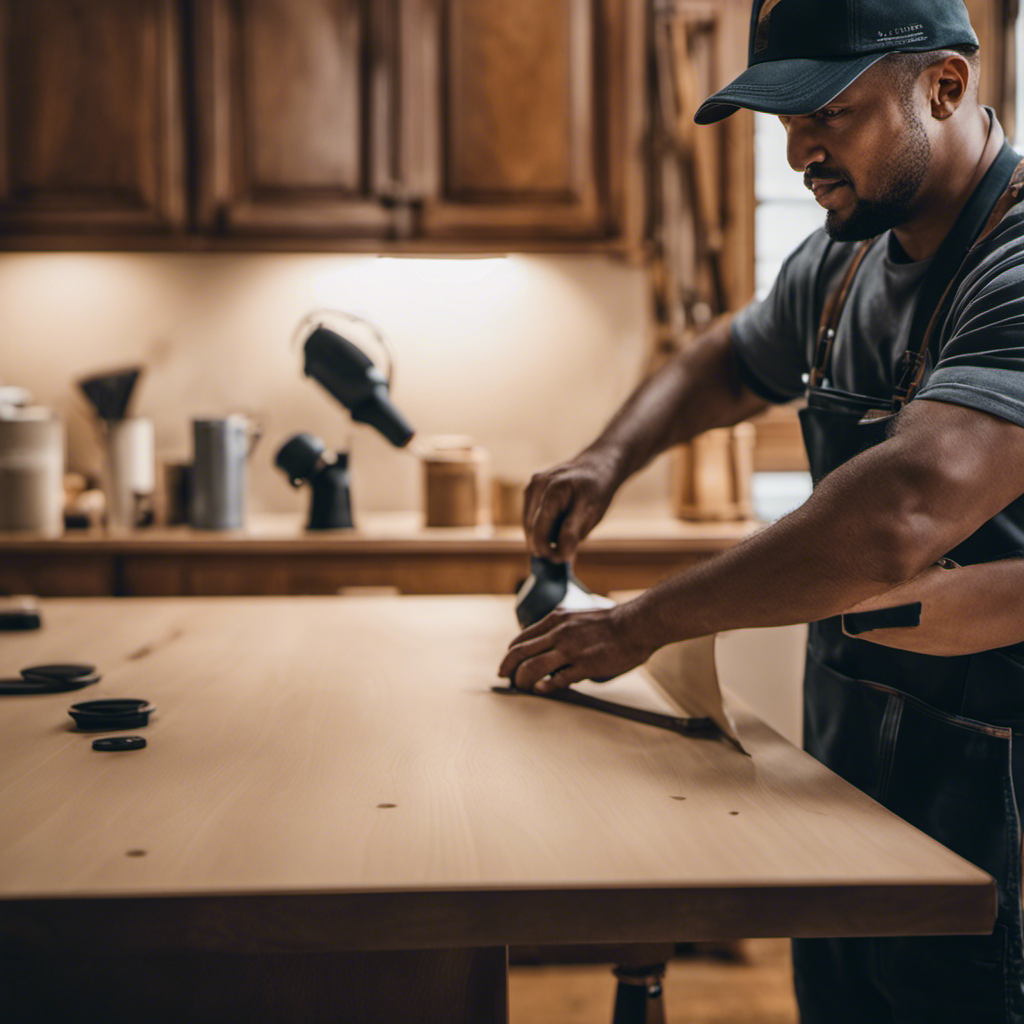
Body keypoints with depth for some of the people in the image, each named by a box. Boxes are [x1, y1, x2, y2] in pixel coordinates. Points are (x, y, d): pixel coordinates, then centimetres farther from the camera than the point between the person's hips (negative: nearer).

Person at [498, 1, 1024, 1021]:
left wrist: (640, 624, -26)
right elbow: (726, 364, 24)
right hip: (843, 768, 7)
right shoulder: (838, 262, 5)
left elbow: (900, 520, -36)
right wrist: (612, 456, 4)